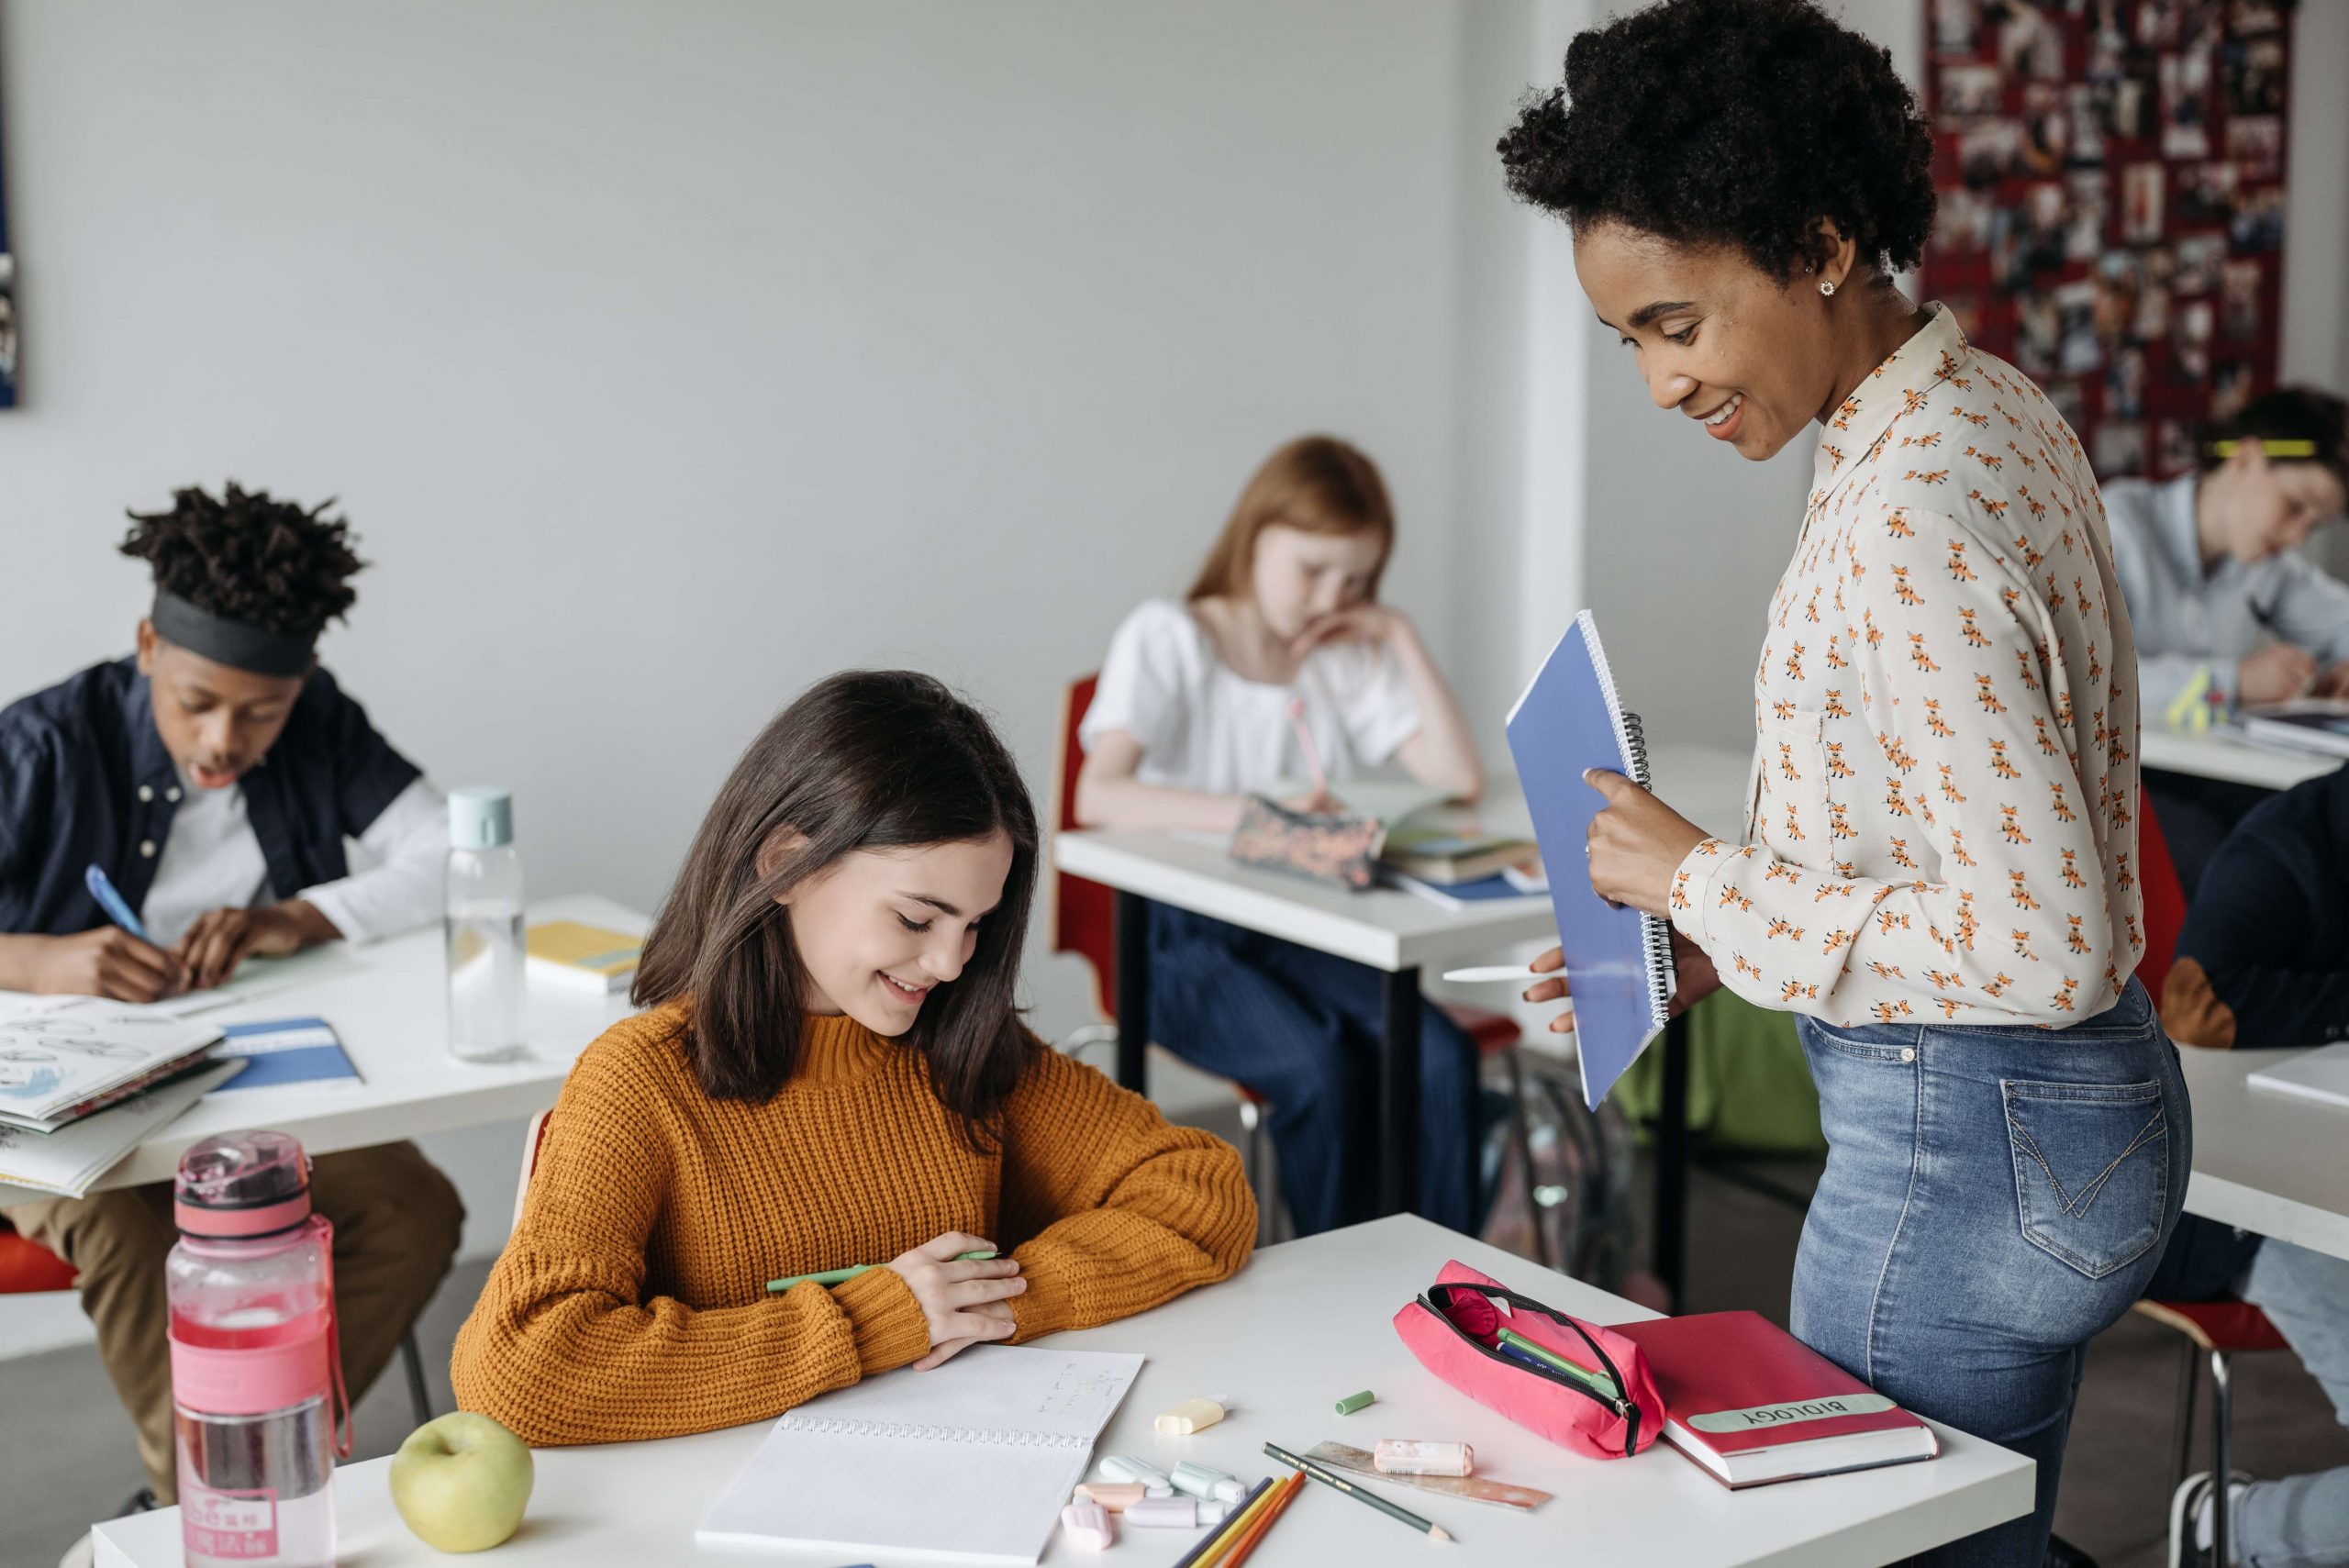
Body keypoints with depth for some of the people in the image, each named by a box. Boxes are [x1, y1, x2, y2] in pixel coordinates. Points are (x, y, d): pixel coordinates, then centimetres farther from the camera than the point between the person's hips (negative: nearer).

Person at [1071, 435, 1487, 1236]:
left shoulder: (1349, 658, 11)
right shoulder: (1167, 638, -4)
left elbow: (1459, 776, -1)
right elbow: (1098, 796, -21)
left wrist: (1402, 638, -2)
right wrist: (1254, 814, -34)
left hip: (1302, 932, 4)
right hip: (1179, 937, -4)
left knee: (1441, 1054, -24)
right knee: (1321, 1067, -31)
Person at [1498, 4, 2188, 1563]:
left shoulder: (1909, 521, -26)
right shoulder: (1990, 409, 6)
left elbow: (2039, 945, -28)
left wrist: (1709, 879, -18)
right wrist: (1710, 947, 9)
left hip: (1962, 1147, -10)